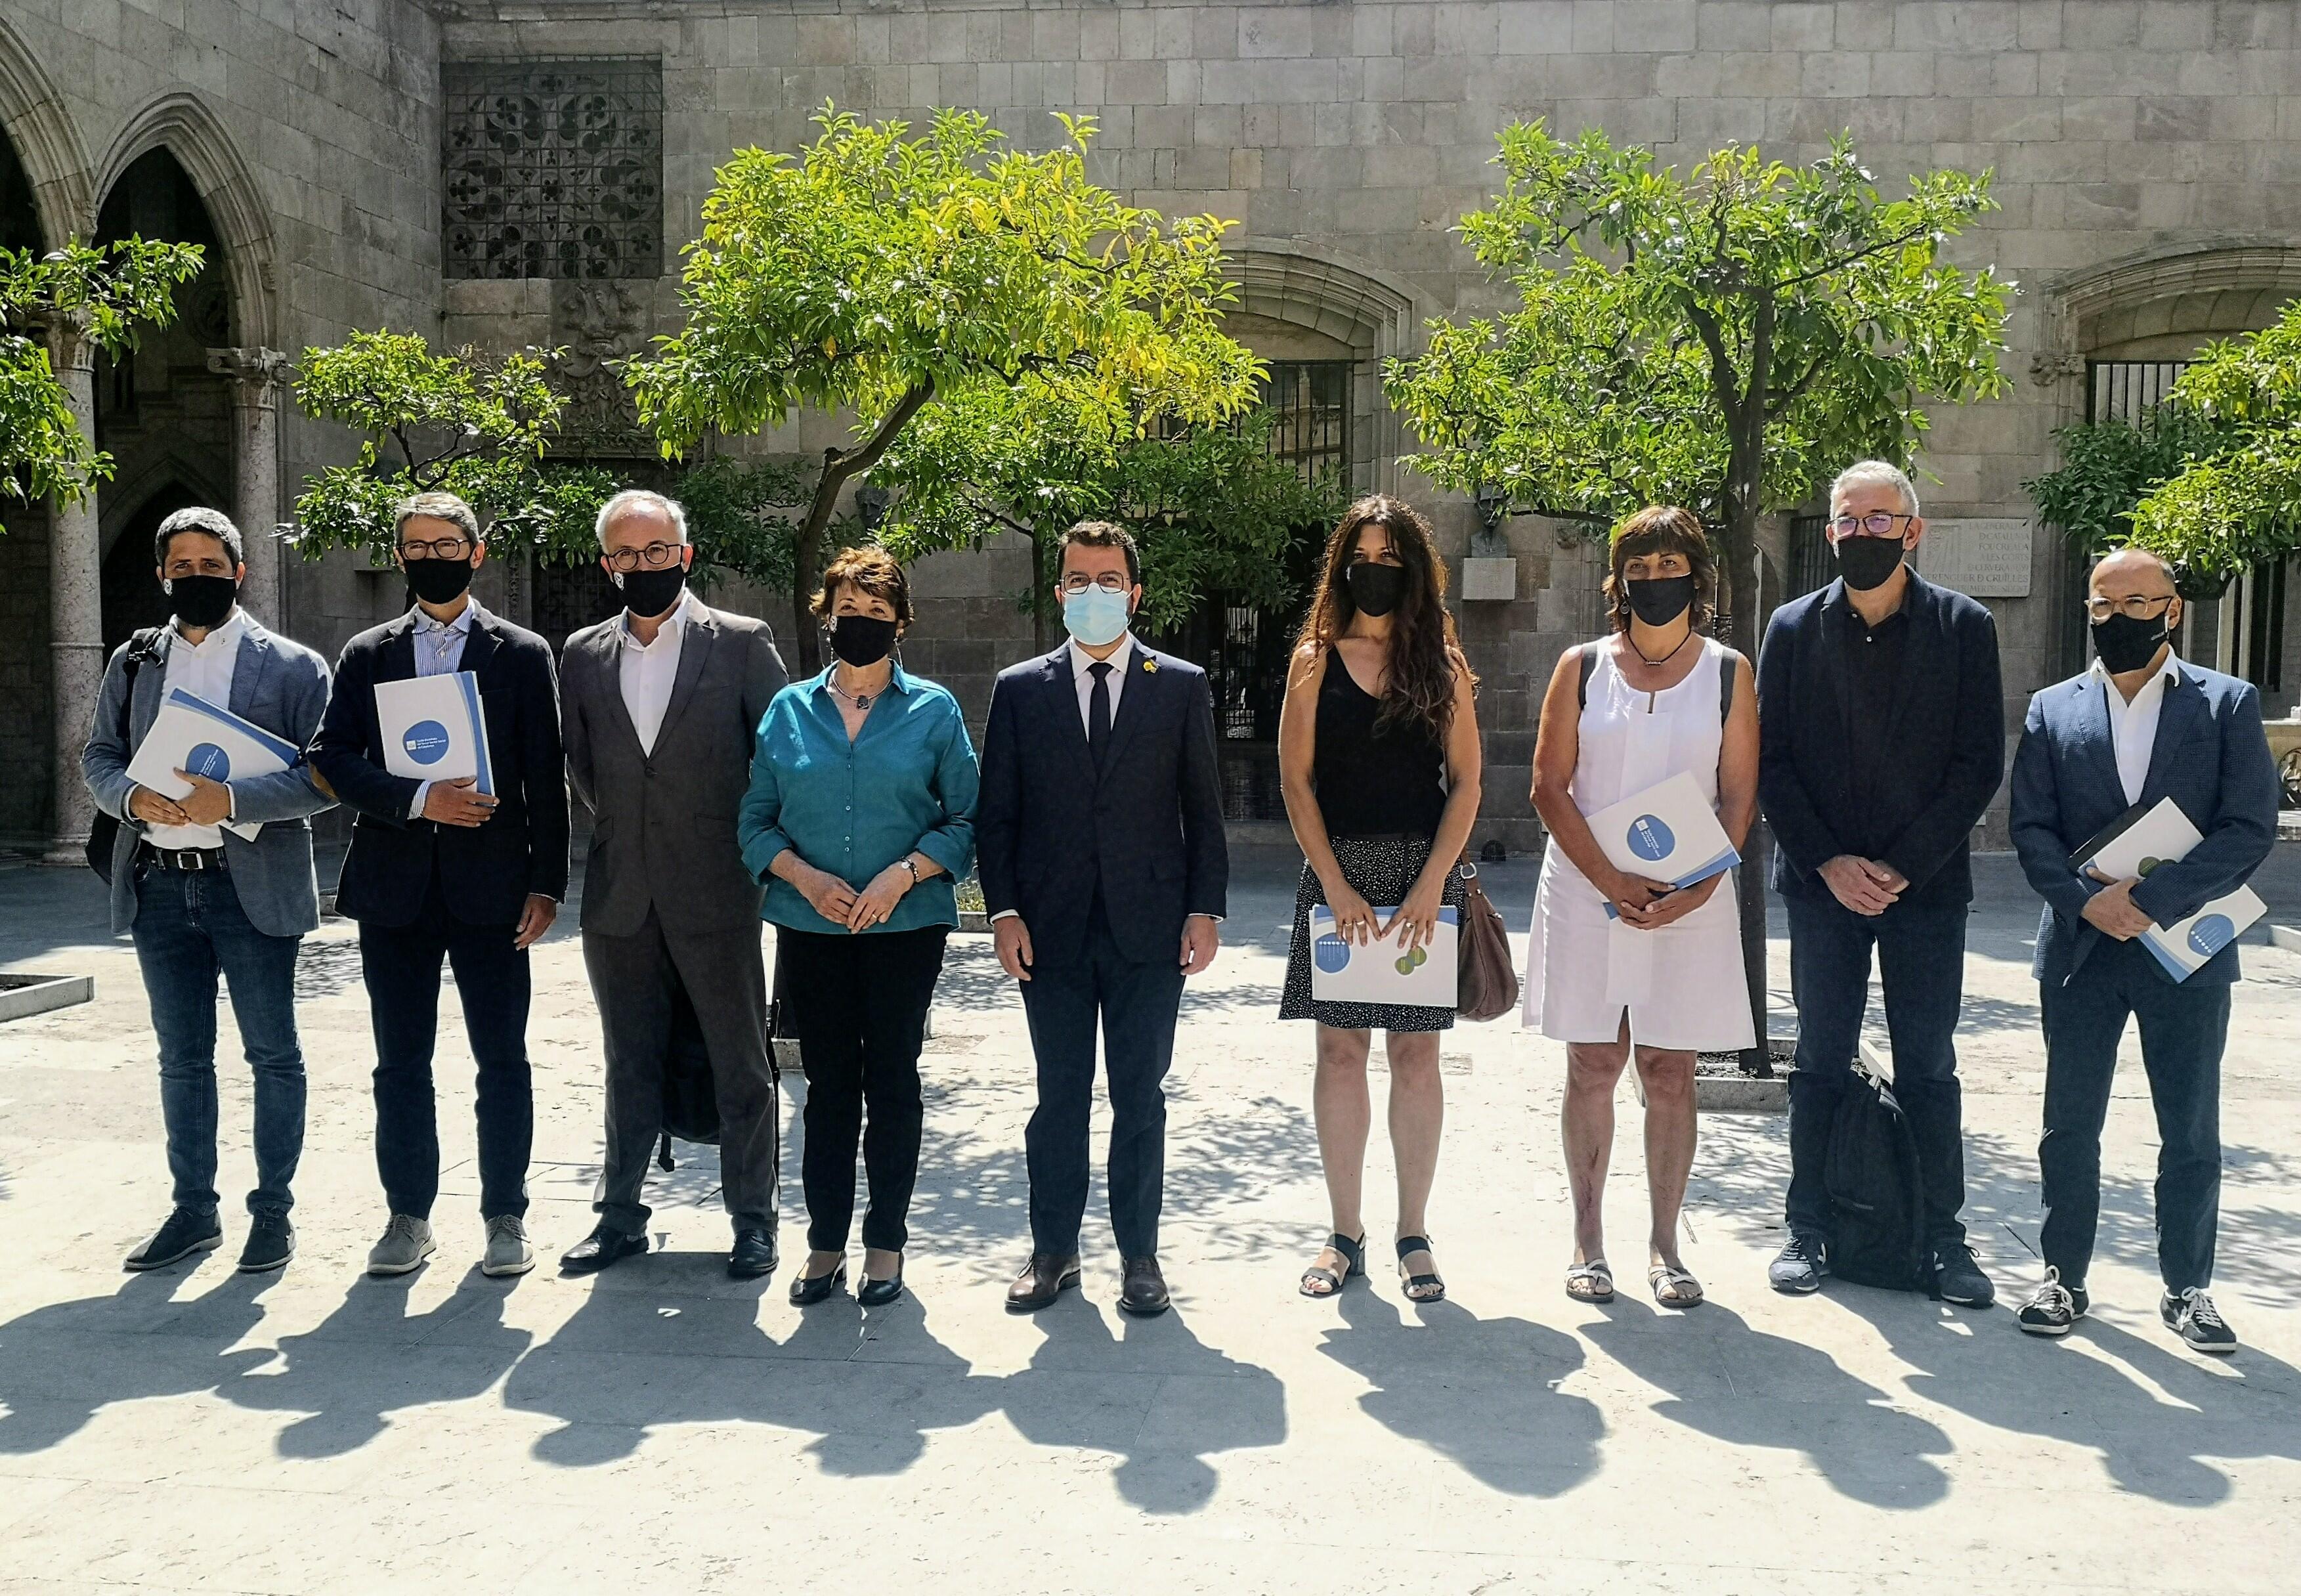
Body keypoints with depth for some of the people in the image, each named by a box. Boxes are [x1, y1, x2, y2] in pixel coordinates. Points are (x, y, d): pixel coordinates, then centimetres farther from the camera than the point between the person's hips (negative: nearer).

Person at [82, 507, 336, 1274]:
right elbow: (98, 757, 12)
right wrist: (134, 798, -10)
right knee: (181, 1056, 13)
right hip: (159, 884, 4)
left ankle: (273, 1211, 15)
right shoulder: (133, 662, 12)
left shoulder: (292, 666, -3)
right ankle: (193, 1210, 24)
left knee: (273, 1054, 4)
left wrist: (232, 799, -23)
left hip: (252, 884, -4)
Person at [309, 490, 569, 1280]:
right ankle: (408, 1216, 20)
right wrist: (416, 799, -16)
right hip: (395, 887, 2)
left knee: (502, 1060, 3)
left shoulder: (523, 654, 4)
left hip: (490, 885, -2)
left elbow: (546, 777, 1)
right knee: (401, 1063, 9)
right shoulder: (367, 654, 10)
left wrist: (547, 882, -5)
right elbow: (332, 758, 0)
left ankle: (506, 1215, 15)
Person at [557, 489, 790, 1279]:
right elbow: (580, 768, 17)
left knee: (741, 1066, 4)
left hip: (715, 894, -3)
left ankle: (752, 1221, 16)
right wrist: (622, 829, 10)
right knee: (629, 1066, 14)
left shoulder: (743, 643, -2)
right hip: (621, 897, 4)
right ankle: (620, 1215, 26)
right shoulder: (583, 655, 9)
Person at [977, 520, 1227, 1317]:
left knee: (1140, 1098, 7)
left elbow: (1203, 808, 4)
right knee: (1059, 1096, 9)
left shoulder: (1181, 685, 5)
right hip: (1052, 927, 1)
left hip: (1149, 925, -1)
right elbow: (996, 812, 5)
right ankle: (1053, 1250, 22)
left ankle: (1138, 1254, 19)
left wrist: (1205, 909, -3)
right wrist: (1004, 910, -4)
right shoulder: (1019, 689, 7)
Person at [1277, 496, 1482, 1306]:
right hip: (1338, 872, 0)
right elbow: (1295, 778, 0)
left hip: (1424, 873, 0)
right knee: (1340, 1050, 3)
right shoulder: (1316, 660, 5)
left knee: (1415, 1053, 4)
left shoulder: (1442, 665, 6)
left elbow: (1466, 783, 2)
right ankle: (1344, 1235, 13)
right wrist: (1337, 885, -9)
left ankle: (1414, 1234, 14)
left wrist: (1430, 884, -9)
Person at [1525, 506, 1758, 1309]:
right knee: (1592, 1067, 4)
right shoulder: (1582, 667, 4)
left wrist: (1696, 892, -12)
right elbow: (1550, 787, 0)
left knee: (1670, 1072, 4)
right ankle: (1588, 1238, 14)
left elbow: (1739, 797, 3)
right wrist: (1610, 881, -11)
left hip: (1690, 902, 0)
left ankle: (1664, 1244, 15)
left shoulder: (1728, 672, 5)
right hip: (1587, 894, 0)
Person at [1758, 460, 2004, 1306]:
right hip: (1822, 884, 1)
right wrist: (1829, 863, -9)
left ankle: (1943, 1237, 15)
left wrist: (1902, 864, -11)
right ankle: (1809, 1229, 17)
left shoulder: (1963, 626, 1)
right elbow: (1771, 760, 2)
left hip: (1925, 882, -1)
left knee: (1929, 1068, 5)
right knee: (1820, 1064, 7)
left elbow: (1981, 761, -3)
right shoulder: (1795, 628, 4)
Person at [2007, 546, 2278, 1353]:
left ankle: (2187, 1288, 23)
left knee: (2191, 1132, 8)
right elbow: (2031, 828, 1)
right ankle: (2064, 1277, 20)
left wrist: (2150, 899, -17)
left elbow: (2251, 826, -7)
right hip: (2081, 946, 1)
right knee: (2070, 1125, 8)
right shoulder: (2052, 710, 6)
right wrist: (2085, 899, -16)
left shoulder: (2228, 704, 1)